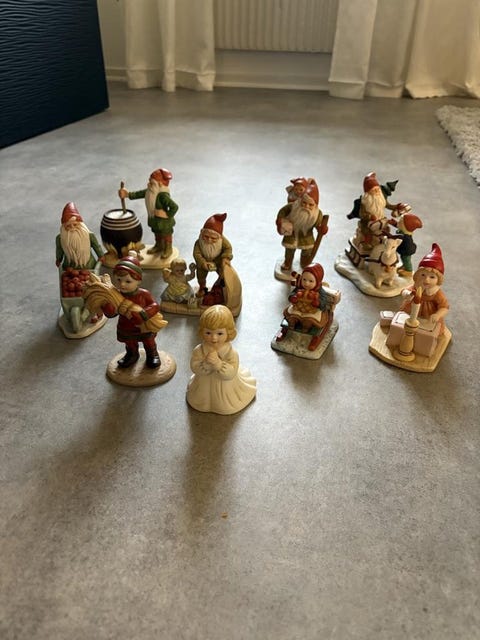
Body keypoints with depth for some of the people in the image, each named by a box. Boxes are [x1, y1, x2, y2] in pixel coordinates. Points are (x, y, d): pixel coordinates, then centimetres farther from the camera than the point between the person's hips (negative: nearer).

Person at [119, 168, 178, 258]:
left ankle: (168, 249, 38)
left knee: (166, 234, 16)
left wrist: (167, 215, -29)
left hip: (164, 221, -8)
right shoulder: (150, 191, -9)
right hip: (154, 219, 8)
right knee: (157, 233, 29)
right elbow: (139, 194, 0)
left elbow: (174, 207, -39)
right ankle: (158, 246, 52)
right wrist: (127, 194, -9)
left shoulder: (163, 195, -35)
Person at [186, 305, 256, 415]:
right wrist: (206, 364, -44)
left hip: (225, 388, -2)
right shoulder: (199, 351, -24)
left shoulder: (231, 353, -30)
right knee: (195, 403, 23)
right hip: (204, 387, 2)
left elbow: (230, 373, -34)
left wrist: (218, 364, -51)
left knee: (228, 408, 17)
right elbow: (194, 368, -25)